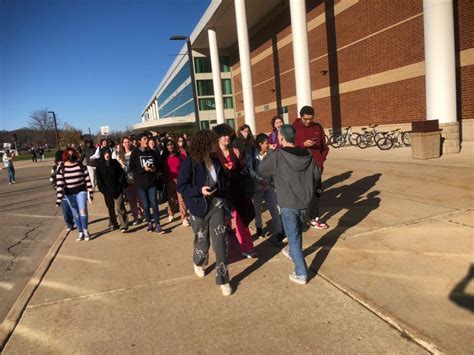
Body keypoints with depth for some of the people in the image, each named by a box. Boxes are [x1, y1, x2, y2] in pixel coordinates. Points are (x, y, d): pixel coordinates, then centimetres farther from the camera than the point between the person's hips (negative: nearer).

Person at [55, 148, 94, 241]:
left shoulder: (80, 165, -6)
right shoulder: (61, 168, -7)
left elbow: (87, 179, -1)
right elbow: (59, 184, -11)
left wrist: (90, 193, -2)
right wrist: (59, 199, -16)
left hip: (81, 191, -1)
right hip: (69, 194, 1)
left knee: (83, 211, -10)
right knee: (75, 214, 9)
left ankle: (85, 231, 8)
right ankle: (80, 232, 21)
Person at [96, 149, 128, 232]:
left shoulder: (115, 163, 2)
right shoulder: (100, 165, 2)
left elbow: (121, 173, 2)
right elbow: (99, 179, 2)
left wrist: (122, 184, -8)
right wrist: (102, 188, -7)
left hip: (117, 189, -2)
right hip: (107, 191, 2)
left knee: (119, 207, -9)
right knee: (111, 208, 13)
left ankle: (123, 225, -9)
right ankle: (113, 224, 27)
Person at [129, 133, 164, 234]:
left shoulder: (152, 152, 5)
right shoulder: (135, 153, -3)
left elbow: (158, 165, 13)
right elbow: (131, 168, -5)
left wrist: (155, 168, -9)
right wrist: (144, 169, -17)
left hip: (152, 181, 1)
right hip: (140, 183, -1)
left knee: (154, 203, -4)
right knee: (145, 205, 7)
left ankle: (157, 225, 1)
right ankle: (149, 223, 23)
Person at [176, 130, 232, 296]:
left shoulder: (215, 161, 4)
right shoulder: (190, 163, -14)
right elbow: (180, 187, -12)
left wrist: (225, 202, 9)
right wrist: (199, 190, -26)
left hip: (217, 205, 4)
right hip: (200, 208, -3)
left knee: (220, 242, -2)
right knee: (202, 241, 13)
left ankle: (223, 279, 9)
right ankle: (198, 263, 48)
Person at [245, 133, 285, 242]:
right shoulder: (251, 155, -9)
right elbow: (250, 170, -20)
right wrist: (260, 179, -28)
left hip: (269, 186, 2)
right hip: (256, 186, -2)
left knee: (274, 209, -3)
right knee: (257, 209, 16)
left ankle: (278, 232, 0)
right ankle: (258, 227, 39)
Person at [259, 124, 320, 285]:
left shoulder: (277, 155, -16)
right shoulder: (306, 154, -3)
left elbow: (262, 170, -2)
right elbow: (316, 174, 5)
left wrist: (270, 152, 10)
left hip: (288, 204, -5)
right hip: (304, 202, 5)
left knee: (293, 237, 4)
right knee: (297, 233, 27)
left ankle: (301, 274, 7)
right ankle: (294, 254, 51)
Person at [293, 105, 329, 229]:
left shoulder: (318, 127, 7)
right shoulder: (294, 128, -4)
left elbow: (324, 146, 10)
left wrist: (321, 160, -1)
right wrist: (303, 144, -22)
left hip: (316, 166, 4)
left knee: (317, 191, 10)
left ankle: (314, 218, 22)